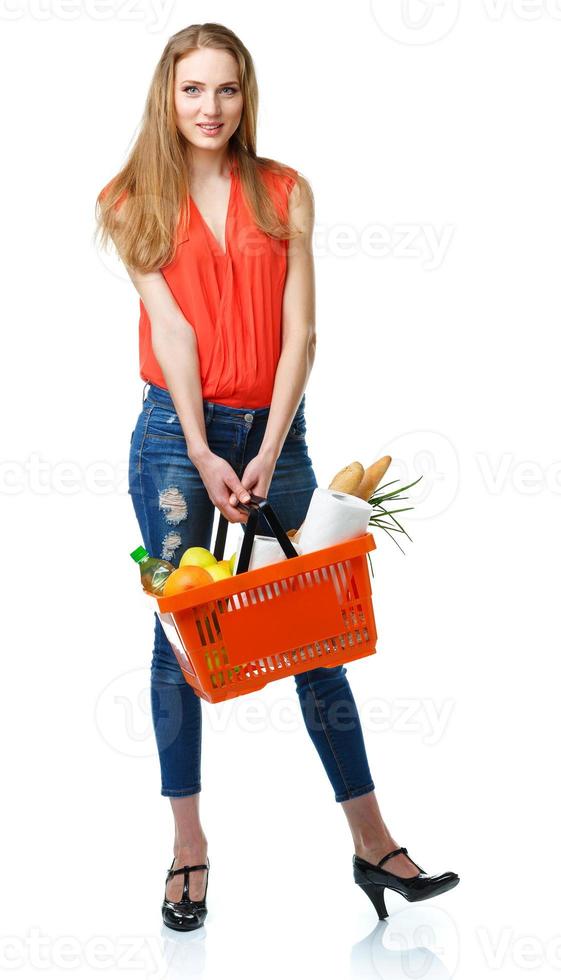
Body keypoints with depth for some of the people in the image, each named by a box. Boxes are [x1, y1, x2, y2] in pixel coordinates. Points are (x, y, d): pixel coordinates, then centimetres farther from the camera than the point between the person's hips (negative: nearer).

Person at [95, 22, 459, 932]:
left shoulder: (285, 193, 4)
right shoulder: (137, 203, 3)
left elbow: (299, 331, -2)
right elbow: (173, 331, -7)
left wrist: (268, 453, -12)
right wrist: (204, 457, -14)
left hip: (274, 429, 1)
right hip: (175, 432, -1)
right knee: (179, 635, 1)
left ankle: (372, 841, 10)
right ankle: (188, 846, 12)